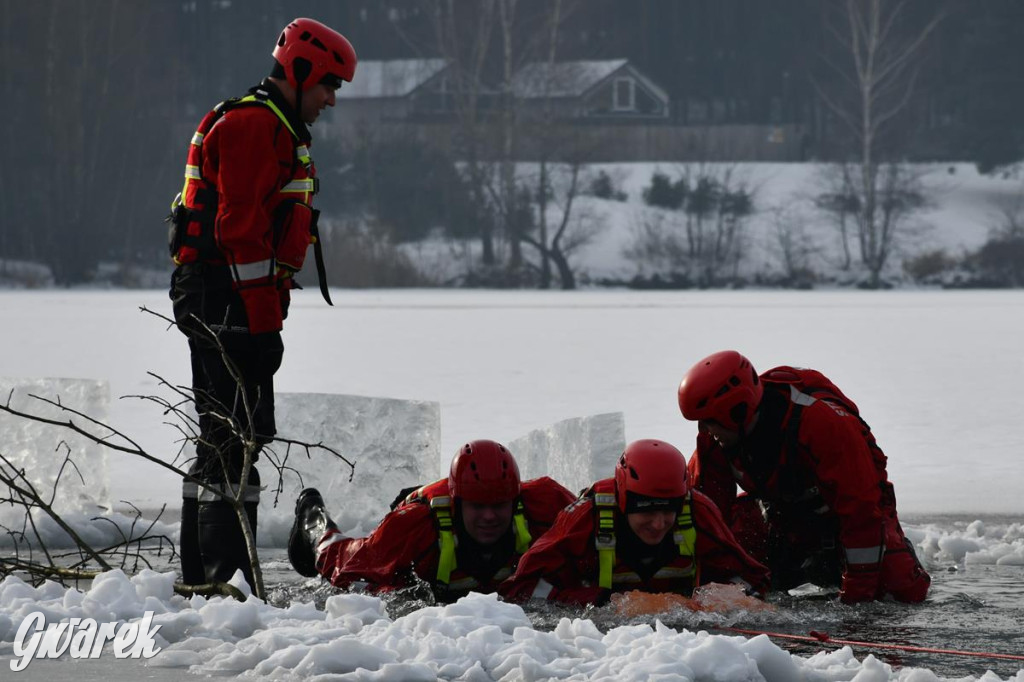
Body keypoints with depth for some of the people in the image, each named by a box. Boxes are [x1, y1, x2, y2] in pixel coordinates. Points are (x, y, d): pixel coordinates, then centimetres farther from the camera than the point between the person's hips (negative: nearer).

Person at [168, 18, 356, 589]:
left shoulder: (280, 130, 23)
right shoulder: (254, 124, -12)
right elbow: (242, 226, -20)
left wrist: (269, 308, 22)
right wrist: (264, 314, -22)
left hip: (214, 301, 11)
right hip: (228, 299, -11)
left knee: (222, 436, 13)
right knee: (242, 434, -14)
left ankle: (201, 575, 18)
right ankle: (226, 575, -17)